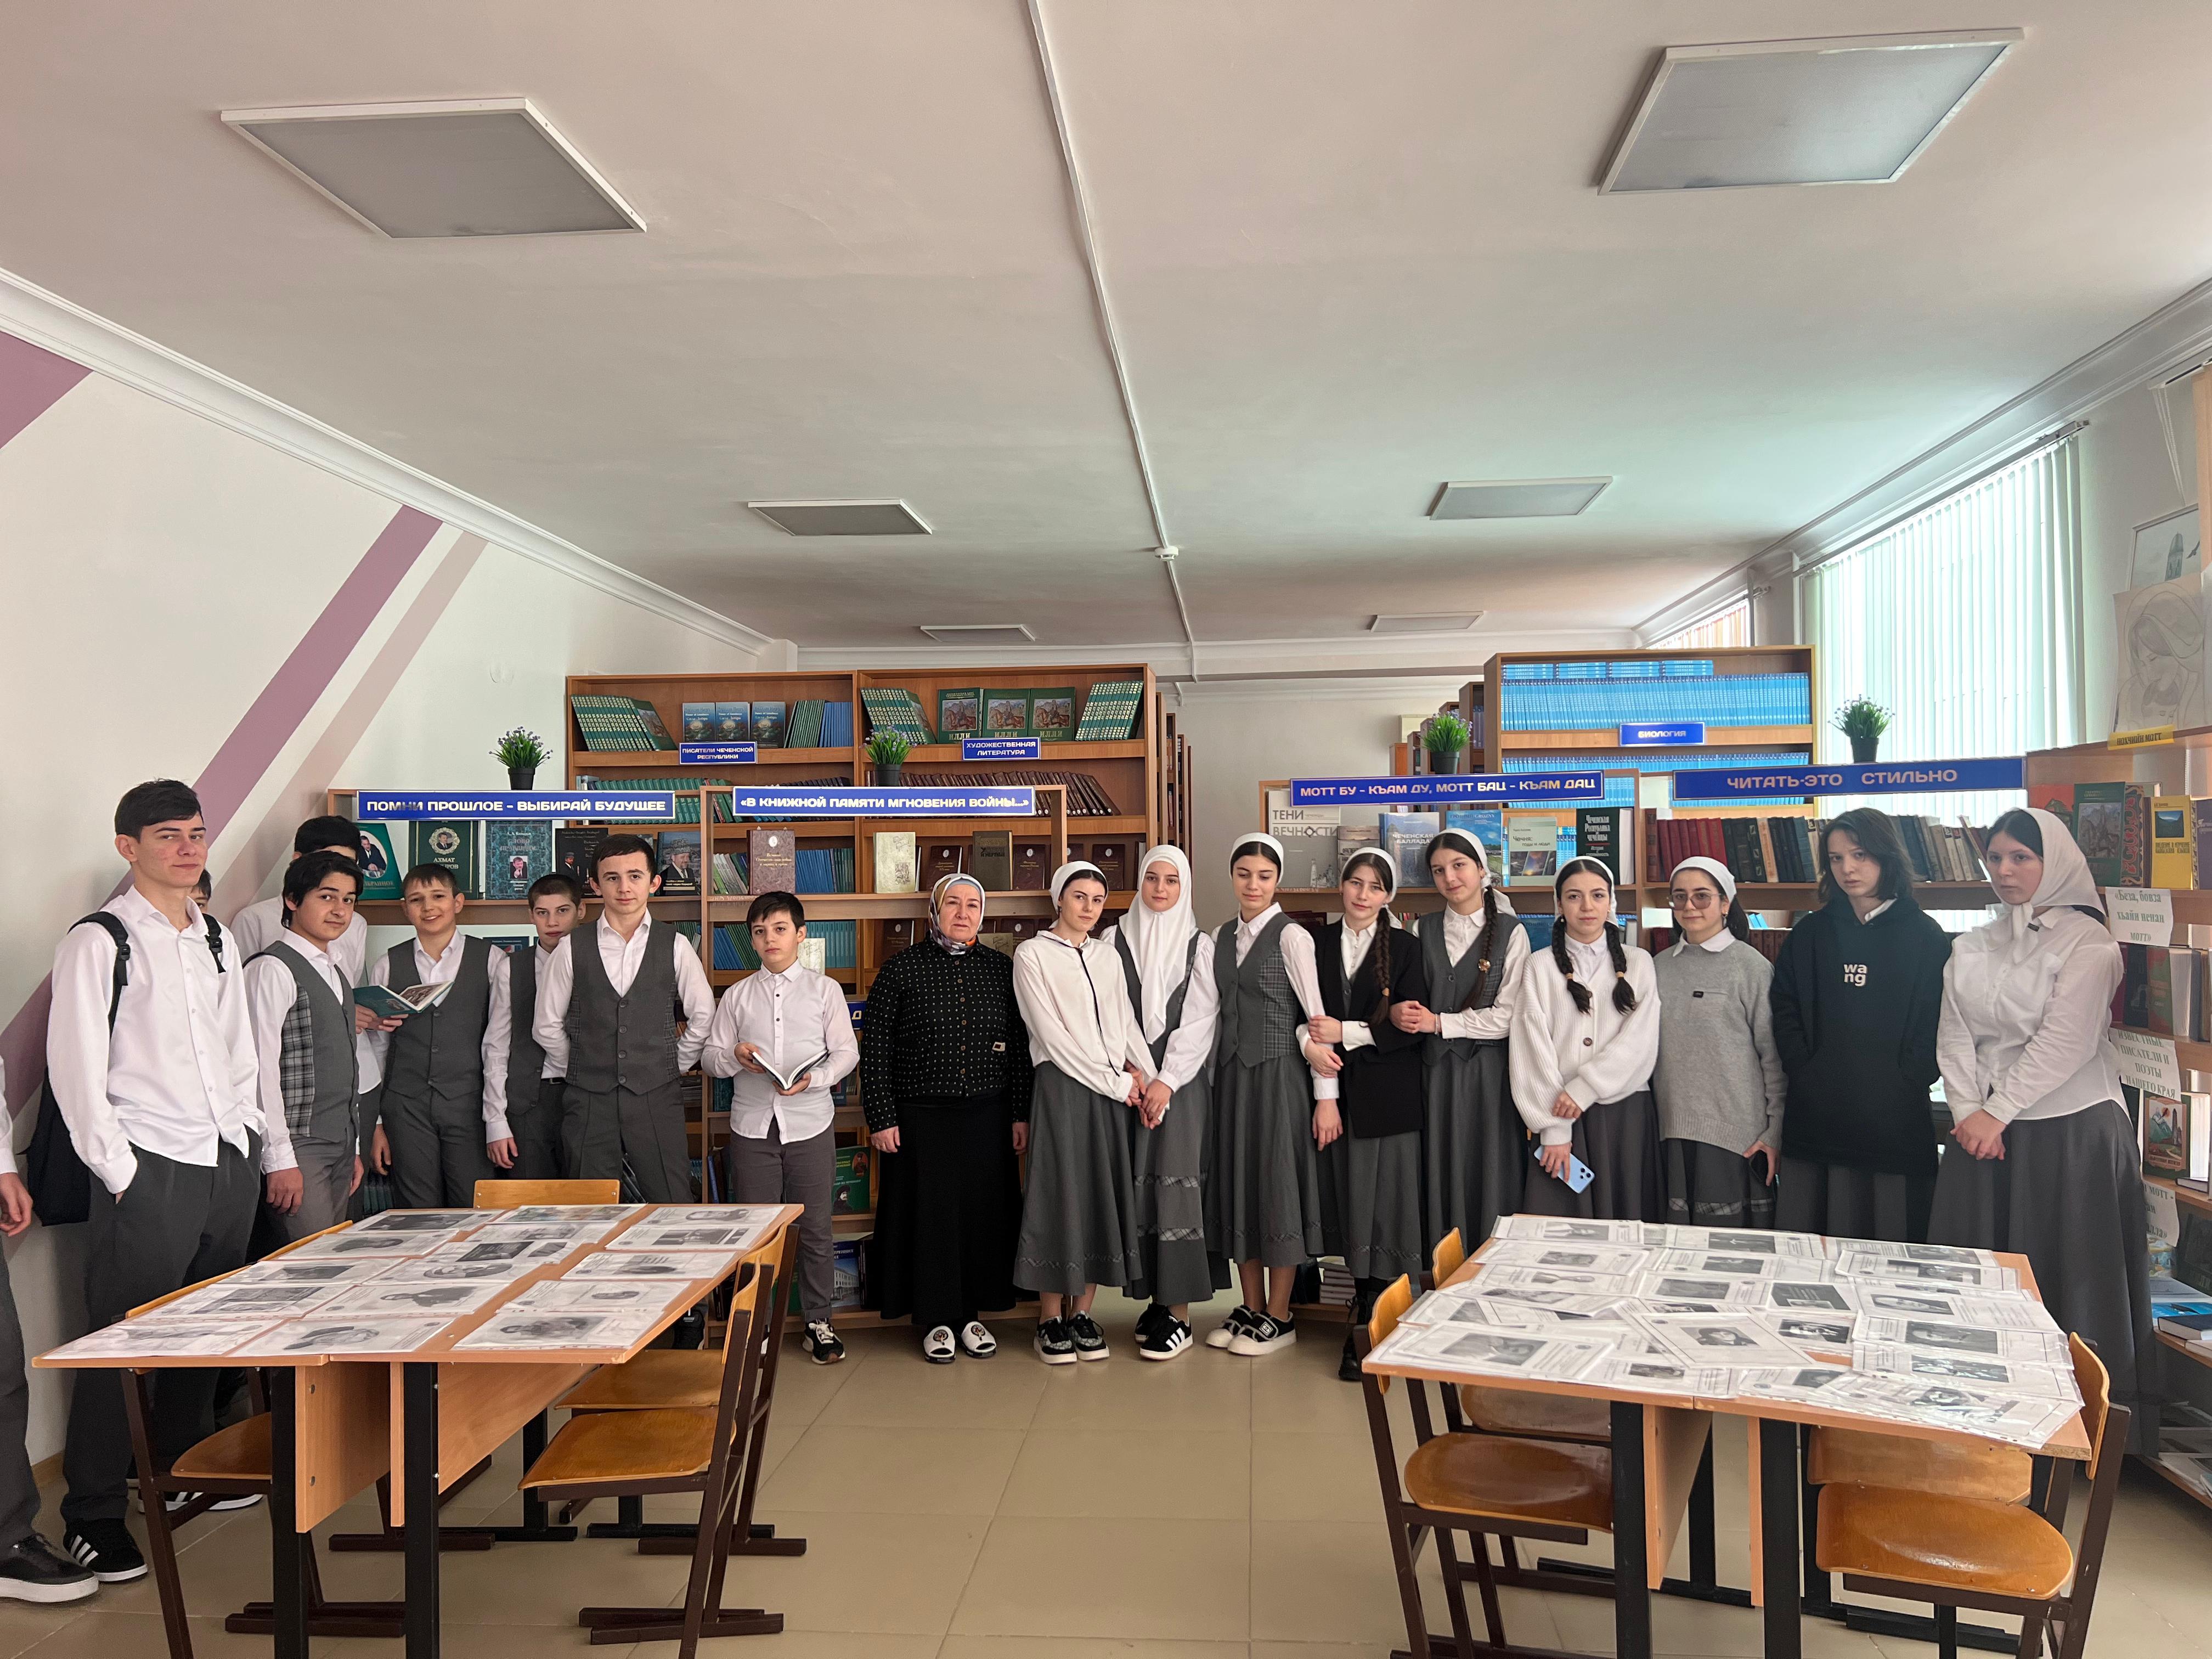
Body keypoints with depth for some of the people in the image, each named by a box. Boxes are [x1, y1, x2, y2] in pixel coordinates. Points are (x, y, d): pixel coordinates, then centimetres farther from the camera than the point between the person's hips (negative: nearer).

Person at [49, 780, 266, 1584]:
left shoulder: (217, 939, 13)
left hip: (229, 1163, 6)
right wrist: (122, 1172, -12)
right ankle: (93, 1518, 10)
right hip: (149, 1174, -6)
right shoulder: (100, 941, -7)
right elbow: (76, 1069, -11)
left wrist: (248, 1135, 11)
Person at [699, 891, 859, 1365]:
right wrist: (736, 1056, -13)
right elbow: (710, 1057, 9)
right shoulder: (737, 996, 9)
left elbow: (847, 1052, 1)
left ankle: (818, 1323, 16)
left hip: (810, 1123, -1)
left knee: (815, 1228, 4)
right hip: (753, 1124, 1)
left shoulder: (825, 989, 5)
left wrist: (814, 1078, -16)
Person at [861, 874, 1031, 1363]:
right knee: (929, 1212, 2)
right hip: (921, 1116, -3)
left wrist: (1021, 1114, 4)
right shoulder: (902, 969, -2)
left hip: (987, 1115, 3)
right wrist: (880, 1119, -7)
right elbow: (875, 1049, -2)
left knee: (984, 1209, 6)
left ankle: (972, 1314, 21)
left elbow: (1019, 1047, 9)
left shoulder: (1000, 969, 7)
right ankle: (937, 1318, 16)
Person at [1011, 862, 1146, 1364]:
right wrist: (1115, 1081, -9)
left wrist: (1142, 1071, -5)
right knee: (1060, 1195, -3)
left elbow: (1124, 1020, 13)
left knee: (1103, 1195, 5)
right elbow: (1052, 1033, -9)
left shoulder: (1107, 955, 15)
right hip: (1061, 1086, -5)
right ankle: (1051, 1319, 7)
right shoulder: (1033, 954, -2)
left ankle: (1082, 1313, 15)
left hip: (1113, 1089, 5)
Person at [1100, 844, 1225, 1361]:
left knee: (1177, 1186, -6)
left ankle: (1179, 1313, -2)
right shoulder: (1116, 939, 8)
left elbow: (1200, 1020, -2)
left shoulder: (1198, 946, 4)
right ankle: (1156, 1298, 12)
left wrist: (1166, 1081, -10)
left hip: (1182, 1081, -2)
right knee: (1139, 1186, 1)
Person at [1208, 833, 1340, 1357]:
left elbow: (1317, 1016, -11)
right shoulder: (1222, 937, 9)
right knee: (1237, 1183, 10)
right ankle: (1251, 1309, 21)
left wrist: (1327, 1096, -14)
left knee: (1278, 1185, 0)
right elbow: (1222, 1012, 8)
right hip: (1231, 1074, 6)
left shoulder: (1291, 937, -9)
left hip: (1278, 1074, -6)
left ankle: (1279, 1318, 11)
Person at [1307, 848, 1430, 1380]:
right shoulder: (1317, 945, 9)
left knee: (1385, 1208, -3)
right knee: (1348, 1203, 4)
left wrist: (1347, 1033, -14)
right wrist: (1317, 1043, -5)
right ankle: (1367, 1304, 18)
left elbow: (1410, 1027, -7)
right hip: (1339, 1093, 3)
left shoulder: (1405, 947, 1)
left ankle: (1368, 1332, 1)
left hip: (1390, 1094, -3)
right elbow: (1308, 1014, 13)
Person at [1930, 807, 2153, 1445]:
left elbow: (2063, 1043, -14)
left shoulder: (2086, 942, -6)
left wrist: (1997, 1113, -14)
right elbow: (1954, 1036, 5)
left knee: (2066, 1271, 0)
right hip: (1982, 1129, 5)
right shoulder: (1972, 948, 10)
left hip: (2070, 1129, -5)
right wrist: (1968, 1113, -8)